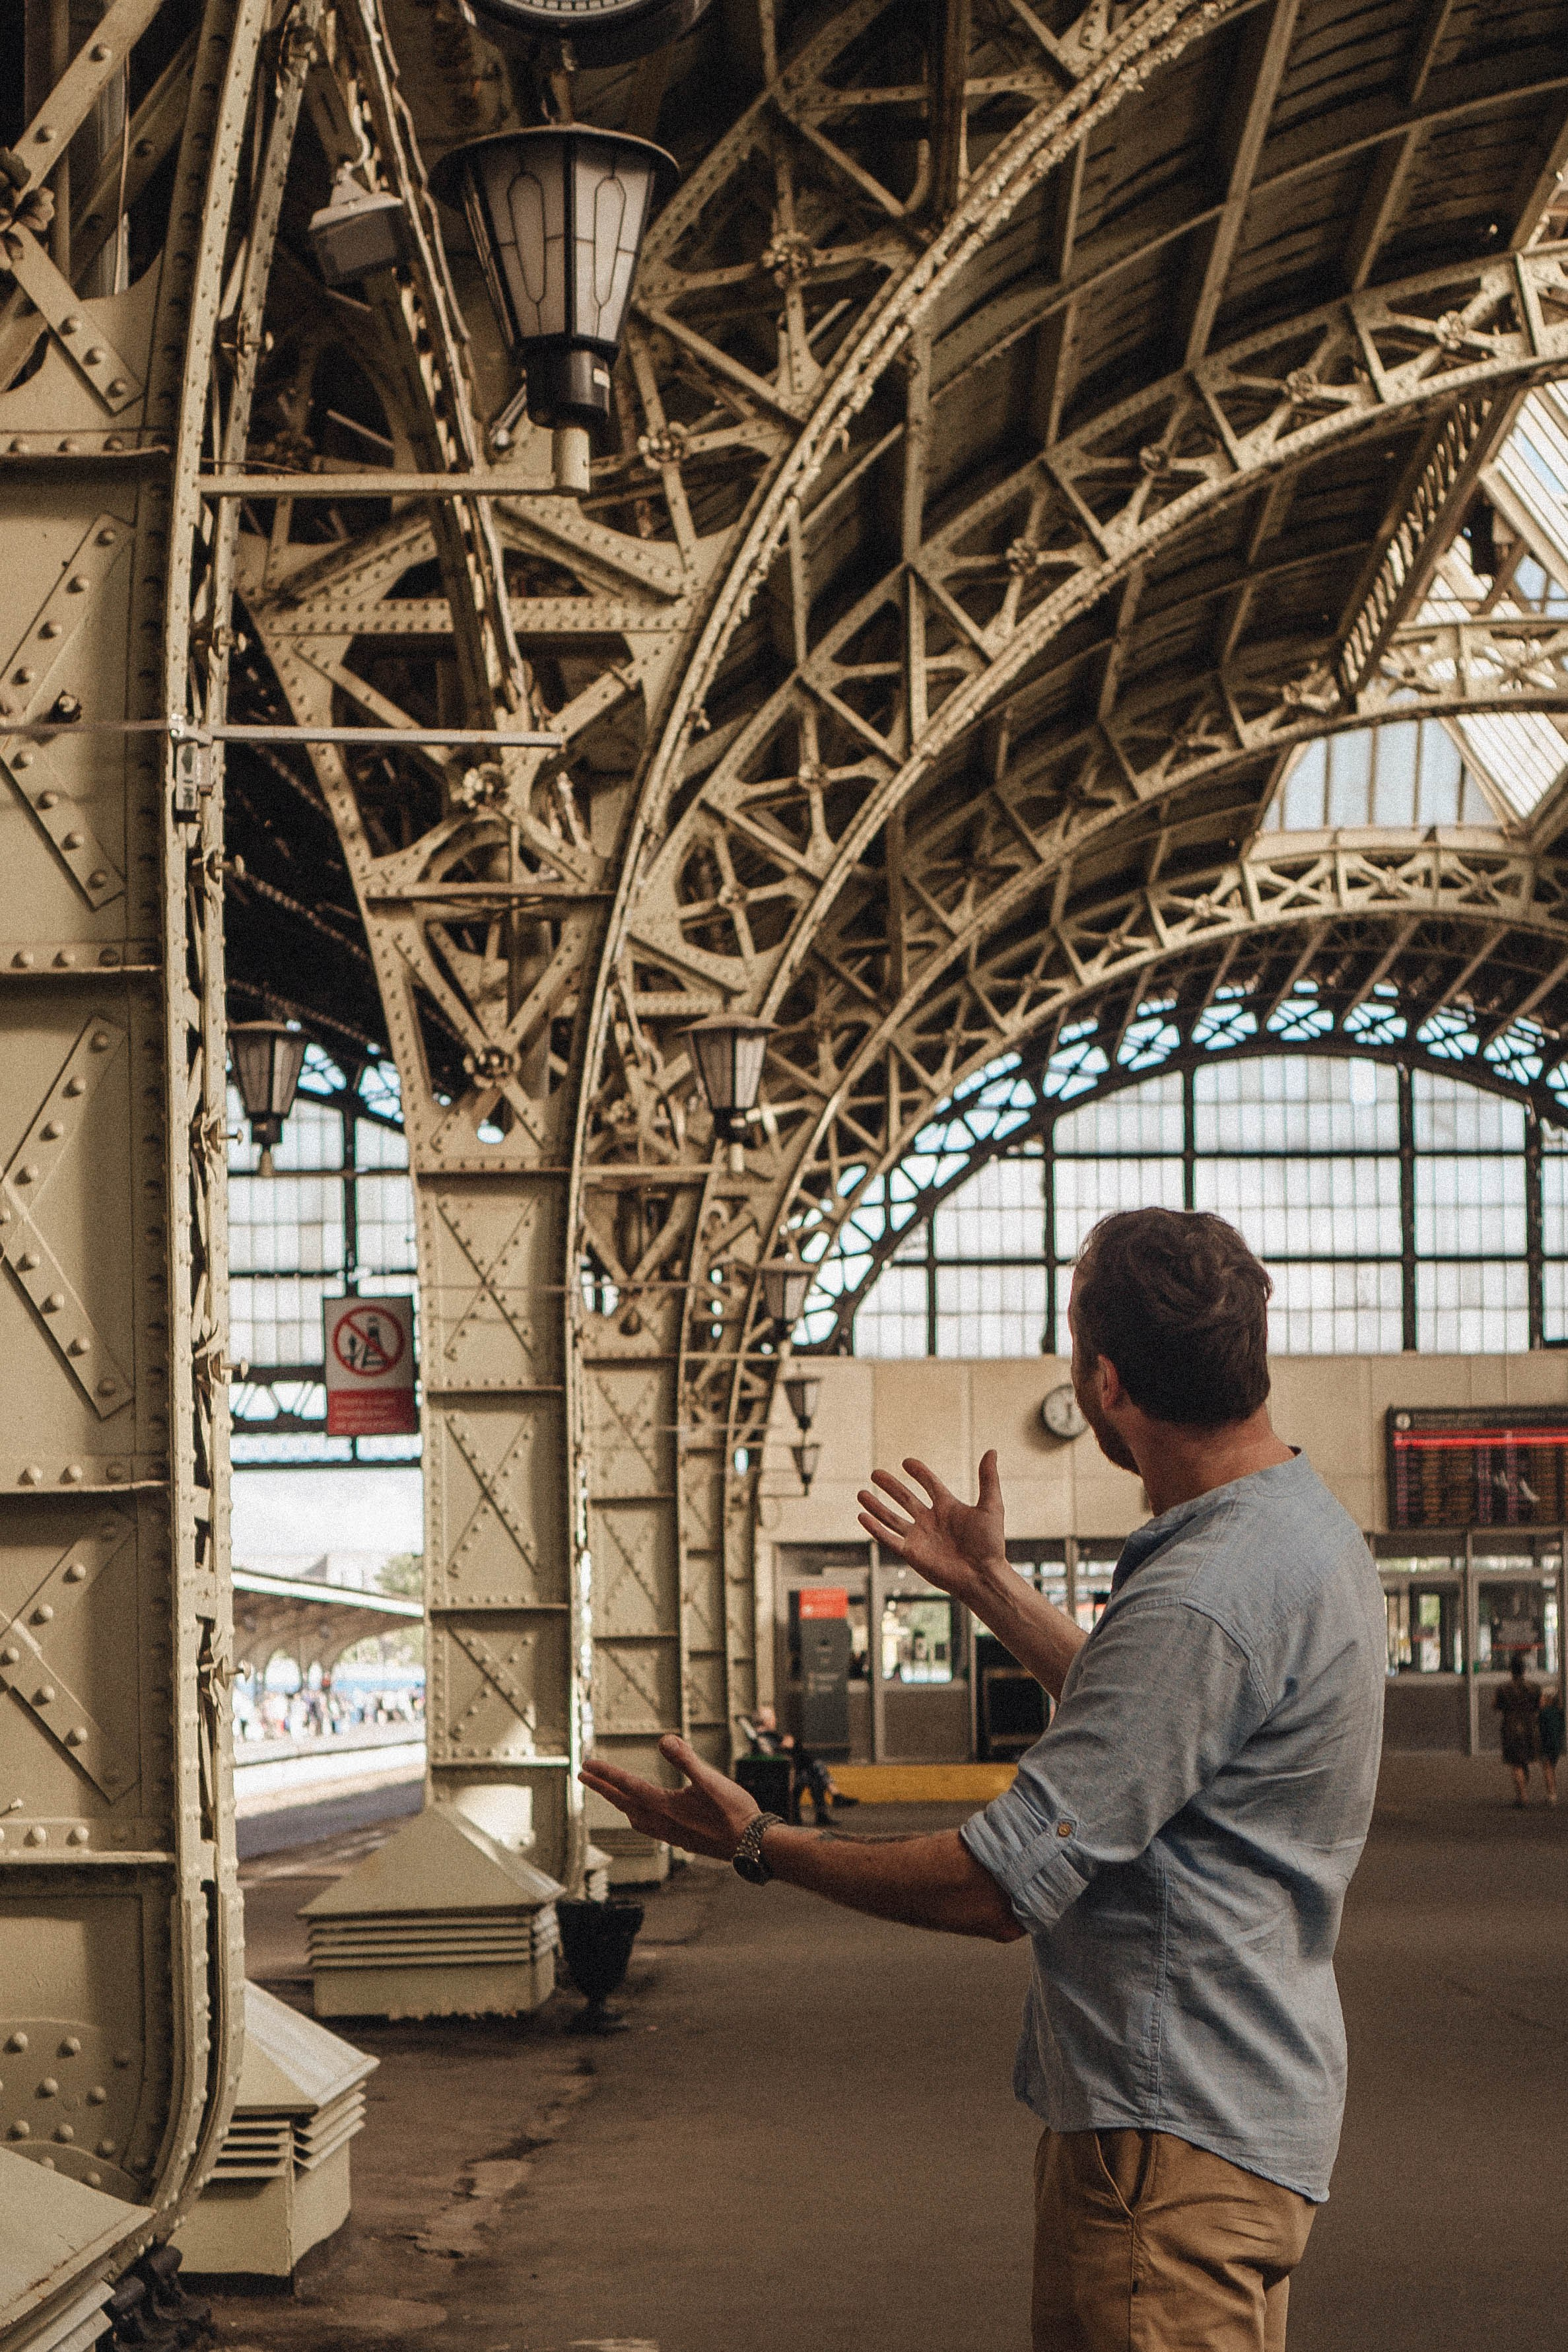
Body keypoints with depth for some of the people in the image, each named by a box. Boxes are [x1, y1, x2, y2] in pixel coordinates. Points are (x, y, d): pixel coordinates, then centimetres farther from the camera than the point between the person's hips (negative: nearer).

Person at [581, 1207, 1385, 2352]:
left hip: (1173, 2131, -11)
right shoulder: (1304, 1524, 9)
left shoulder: (1204, 1600, -25)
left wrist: (757, 1846, -11)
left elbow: (998, 1888, -23)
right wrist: (989, 1584, 34)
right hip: (1244, 2101, 11)